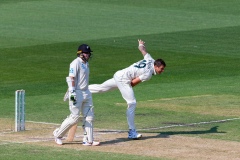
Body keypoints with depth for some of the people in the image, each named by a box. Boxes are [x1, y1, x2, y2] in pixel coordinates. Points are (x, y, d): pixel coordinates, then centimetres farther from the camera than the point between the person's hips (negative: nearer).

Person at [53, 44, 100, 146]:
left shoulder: (85, 63, 15)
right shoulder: (76, 63, -12)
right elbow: (72, 78, -18)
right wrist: (72, 92, -24)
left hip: (86, 93, 9)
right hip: (77, 93, -9)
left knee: (89, 117, 4)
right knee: (74, 117, -7)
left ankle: (88, 140, 7)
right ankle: (58, 134, 10)